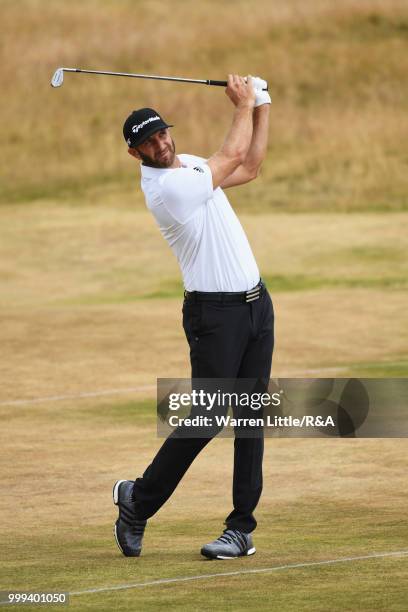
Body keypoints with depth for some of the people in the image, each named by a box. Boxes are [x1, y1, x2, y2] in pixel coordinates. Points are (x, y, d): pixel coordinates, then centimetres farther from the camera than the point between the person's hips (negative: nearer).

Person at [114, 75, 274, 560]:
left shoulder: (190, 166, 12)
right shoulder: (166, 186, -18)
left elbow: (248, 167, 26)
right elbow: (234, 155, -7)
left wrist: (261, 109, 19)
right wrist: (243, 105, 7)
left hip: (255, 302, 8)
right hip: (214, 313, -8)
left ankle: (242, 527, 5)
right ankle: (138, 501, 7)